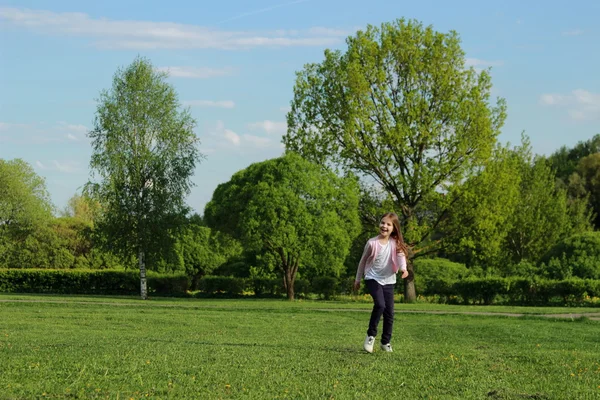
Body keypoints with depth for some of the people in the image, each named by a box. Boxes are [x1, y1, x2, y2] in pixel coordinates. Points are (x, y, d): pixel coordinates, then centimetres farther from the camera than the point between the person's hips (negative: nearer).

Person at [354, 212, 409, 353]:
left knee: (389, 312, 3)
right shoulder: (372, 243, -8)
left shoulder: (395, 243, -3)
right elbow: (363, 261, 4)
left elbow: (401, 256, -21)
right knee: (380, 304, -25)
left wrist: (403, 268, -42)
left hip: (388, 281, 3)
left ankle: (386, 342, 20)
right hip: (373, 278, -3)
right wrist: (358, 279, 11)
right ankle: (371, 335, -8)